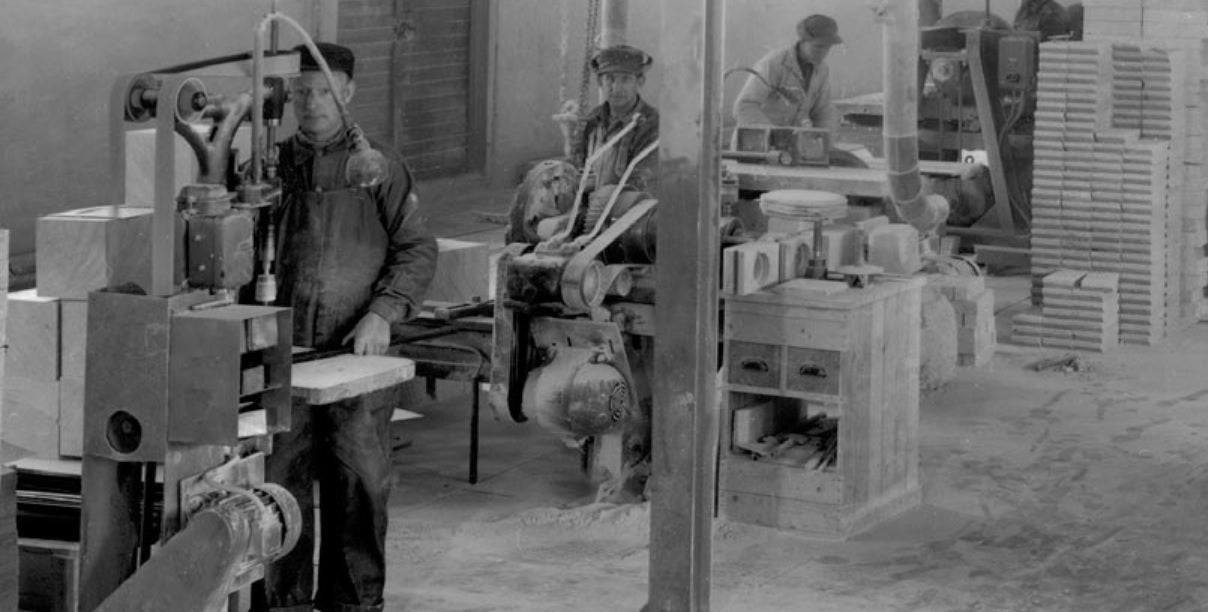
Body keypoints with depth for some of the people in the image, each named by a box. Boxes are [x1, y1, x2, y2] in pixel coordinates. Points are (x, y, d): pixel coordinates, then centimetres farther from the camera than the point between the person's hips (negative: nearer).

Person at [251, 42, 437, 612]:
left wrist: (382, 312, -12)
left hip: (356, 353, -2)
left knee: (360, 485, 2)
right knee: (279, 482, 2)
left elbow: (417, 249, 3)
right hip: (284, 352, 2)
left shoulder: (377, 165, 4)